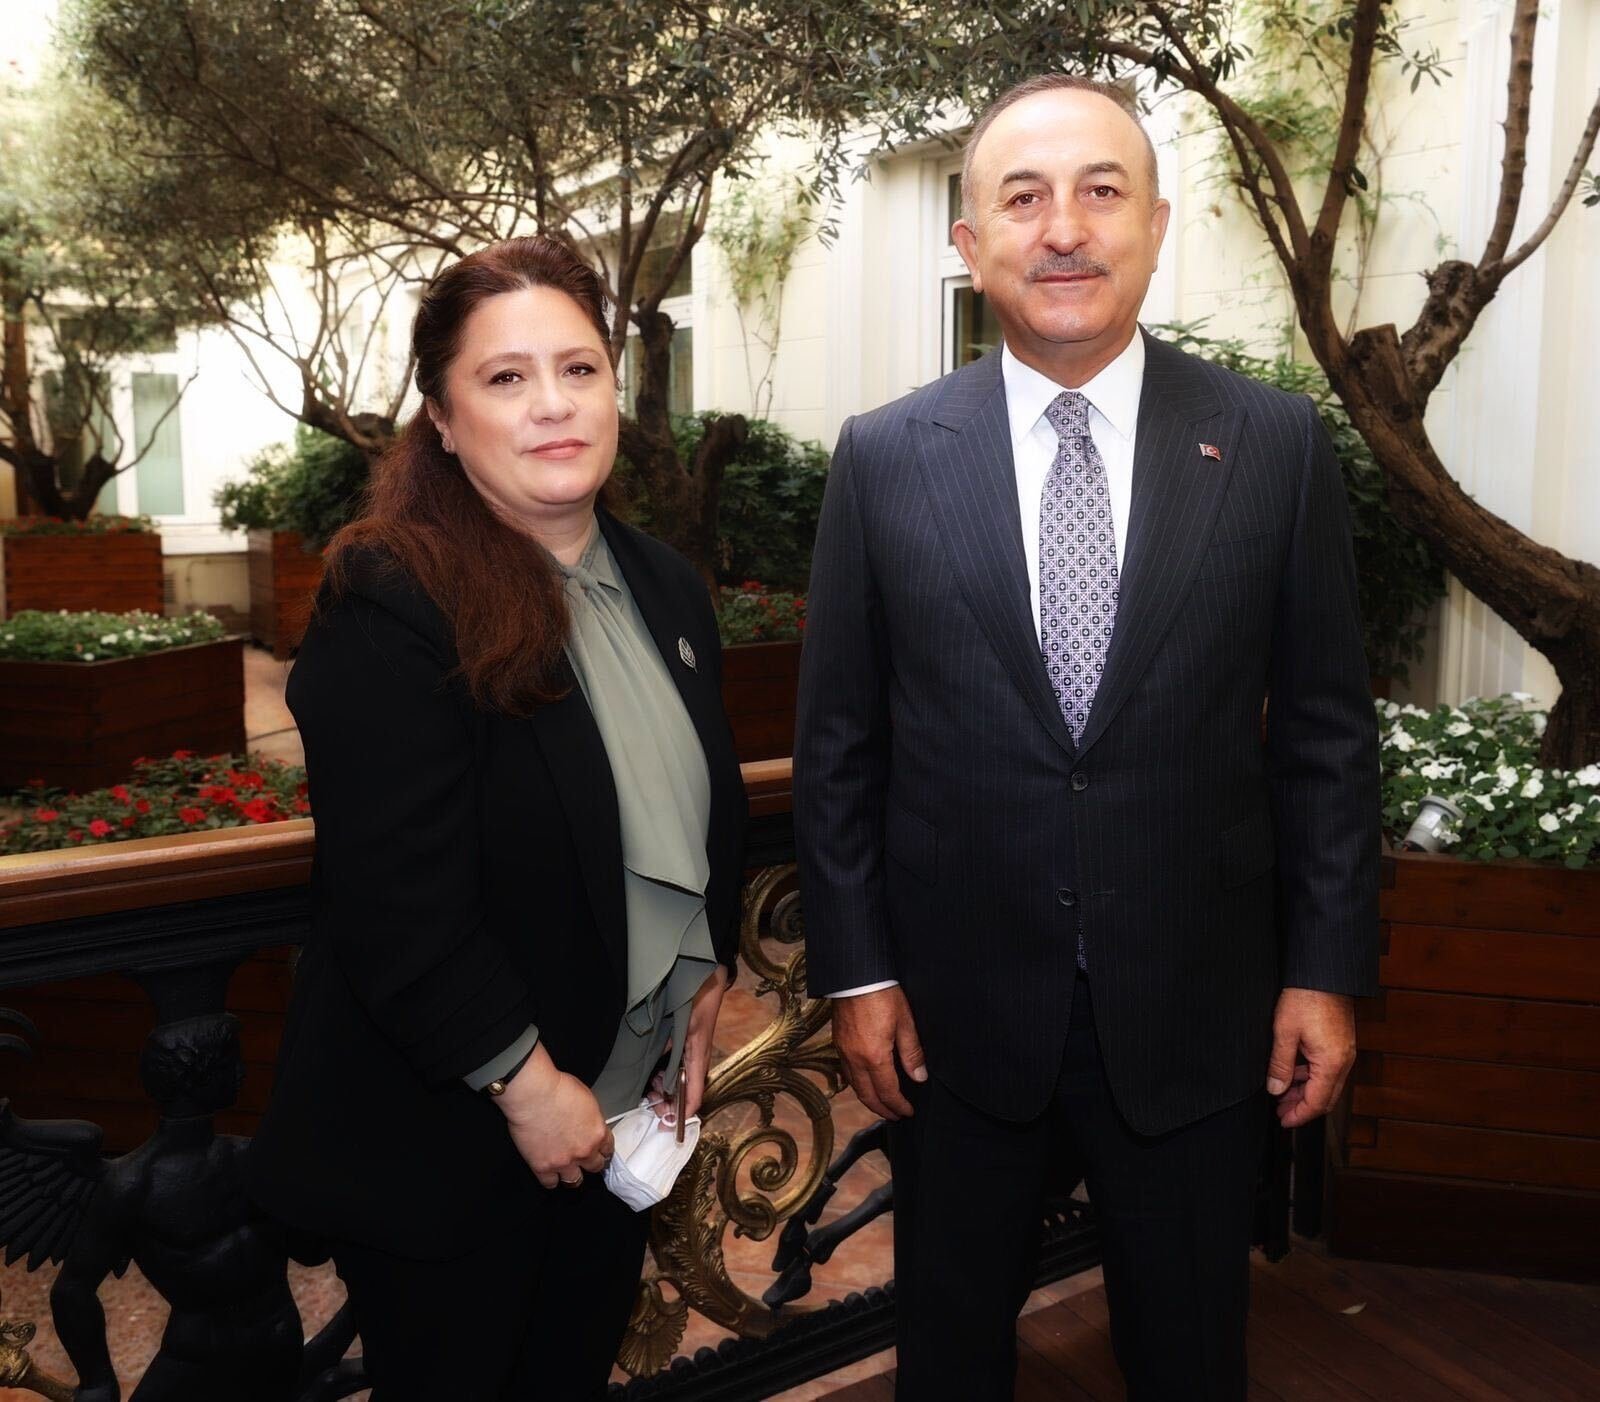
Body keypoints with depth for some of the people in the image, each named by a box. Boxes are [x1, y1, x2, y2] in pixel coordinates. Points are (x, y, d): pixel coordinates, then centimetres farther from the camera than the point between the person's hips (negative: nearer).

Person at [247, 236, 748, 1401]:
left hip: (624, 1105, 7)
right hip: (449, 1137, -6)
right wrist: (526, 1084, -18)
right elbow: (399, 906, -24)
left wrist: (709, 978, 7)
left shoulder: (666, 586, 3)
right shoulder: (392, 610, -21)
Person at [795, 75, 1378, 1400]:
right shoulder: (883, 458, -5)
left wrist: (1330, 965, -1)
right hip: (957, 1006, 1)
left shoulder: (1276, 444, -5)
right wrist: (856, 969, -1)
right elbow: (837, 738, -1)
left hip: (1195, 1007, 0)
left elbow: (1326, 730, 0)